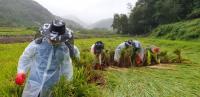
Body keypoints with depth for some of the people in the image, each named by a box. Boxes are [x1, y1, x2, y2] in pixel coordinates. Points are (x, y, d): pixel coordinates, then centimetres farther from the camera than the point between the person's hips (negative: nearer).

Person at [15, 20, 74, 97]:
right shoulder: (37, 44, -14)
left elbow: (66, 65, 8)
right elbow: (25, 57, 2)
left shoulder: (64, 49, -8)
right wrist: (21, 72, -5)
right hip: (33, 82, 0)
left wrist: (69, 78, 19)